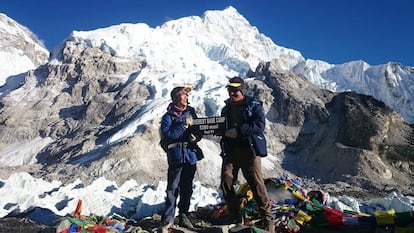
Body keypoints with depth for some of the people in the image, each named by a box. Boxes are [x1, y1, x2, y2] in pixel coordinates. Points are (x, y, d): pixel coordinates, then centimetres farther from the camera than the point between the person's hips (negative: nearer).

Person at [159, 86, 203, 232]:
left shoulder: (191, 112, 10)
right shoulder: (168, 116, -3)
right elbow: (167, 134, -15)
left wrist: (195, 136, -8)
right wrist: (184, 125, -16)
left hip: (191, 154, 4)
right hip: (176, 156, -4)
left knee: (187, 189, 11)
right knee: (173, 188, -5)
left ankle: (183, 216, 23)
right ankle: (168, 219, 5)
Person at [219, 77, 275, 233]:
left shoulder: (254, 106, -1)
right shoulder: (226, 109, 17)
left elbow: (259, 125, -15)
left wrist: (238, 131, -20)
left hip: (249, 150, -5)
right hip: (229, 151, 5)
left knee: (257, 184, -7)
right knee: (226, 183, 0)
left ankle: (268, 220, 7)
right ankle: (236, 218, 17)